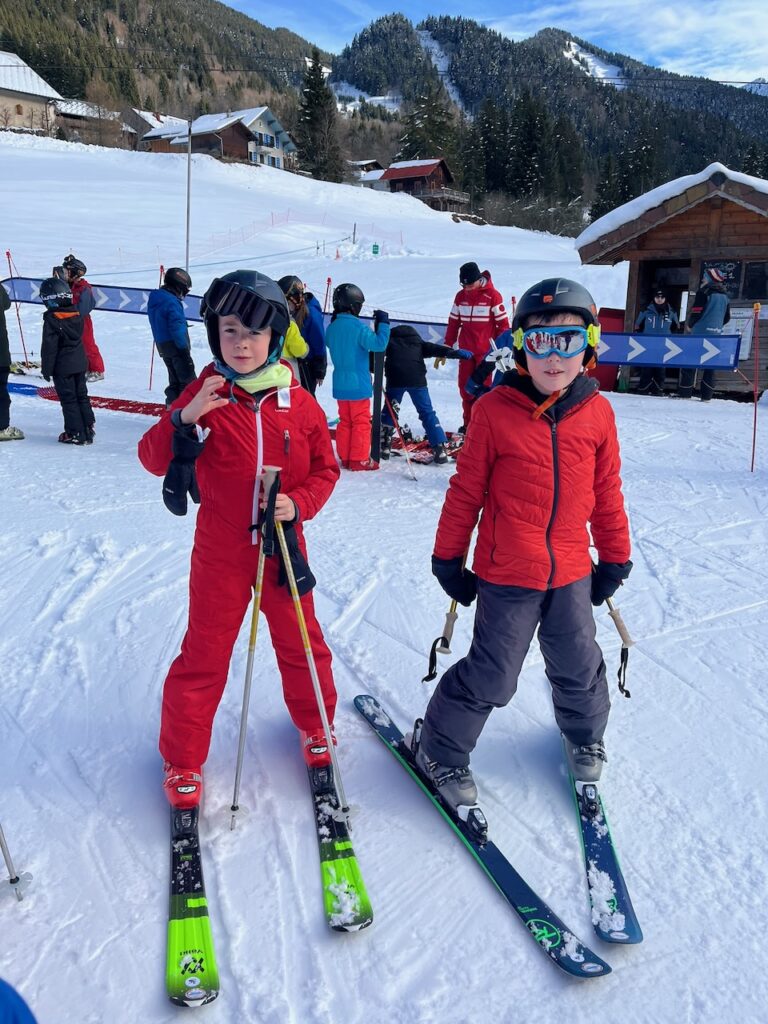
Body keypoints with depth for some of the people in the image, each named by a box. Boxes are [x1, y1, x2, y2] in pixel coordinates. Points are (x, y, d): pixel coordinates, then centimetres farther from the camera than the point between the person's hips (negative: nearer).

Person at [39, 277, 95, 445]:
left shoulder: (52, 320, -17)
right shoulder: (77, 315, 2)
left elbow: (49, 347, -15)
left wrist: (46, 368, -8)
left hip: (62, 367, -6)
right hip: (80, 363, 6)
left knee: (68, 398, 1)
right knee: (81, 395, 14)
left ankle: (75, 432, 2)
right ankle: (88, 429, 16)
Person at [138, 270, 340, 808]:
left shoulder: (300, 404, -5)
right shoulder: (204, 395, -8)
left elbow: (325, 470, 3)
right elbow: (154, 459, -12)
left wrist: (298, 504, -15)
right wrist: (184, 420, -30)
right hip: (220, 552, -1)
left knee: (301, 643, 16)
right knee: (204, 656, 8)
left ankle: (314, 724, 42)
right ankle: (182, 758, 27)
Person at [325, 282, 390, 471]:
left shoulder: (332, 327, 4)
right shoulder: (357, 326, -18)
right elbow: (378, 344, -22)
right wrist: (383, 323, -11)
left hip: (340, 385, 7)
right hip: (358, 384, -7)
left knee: (345, 421, 15)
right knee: (361, 422, 2)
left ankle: (344, 457, 18)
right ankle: (360, 459, 5)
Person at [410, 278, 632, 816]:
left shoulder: (597, 412, -2)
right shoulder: (495, 409, -12)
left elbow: (607, 493, 7)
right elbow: (466, 491, -6)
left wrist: (614, 559, 12)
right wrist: (449, 559, -1)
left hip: (572, 572, 4)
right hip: (506, 574, -4)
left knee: (579, 668, 21)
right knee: (492, 676, 3)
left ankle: (585, 737, 50)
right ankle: (441, 751, 27)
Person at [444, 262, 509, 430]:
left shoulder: (492, 296, -8)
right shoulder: (460, 296, 6)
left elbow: (503, 323, -5)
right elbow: (453, 322, 12)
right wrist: (447, 346, 12)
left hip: (486, 350, -5)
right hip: (465, 350, 5)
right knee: (465, 386, 6)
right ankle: (468, 422, 17)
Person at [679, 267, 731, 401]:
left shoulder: (704, 291, -5)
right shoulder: (725, 295, 13)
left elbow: (696, 312, -11)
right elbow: (727, 317, 15)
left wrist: (689, 325, 5)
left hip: (700, 333, -6)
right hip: (716, 335, 6)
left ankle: (685, 393, -7)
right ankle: (706, 395, 3)